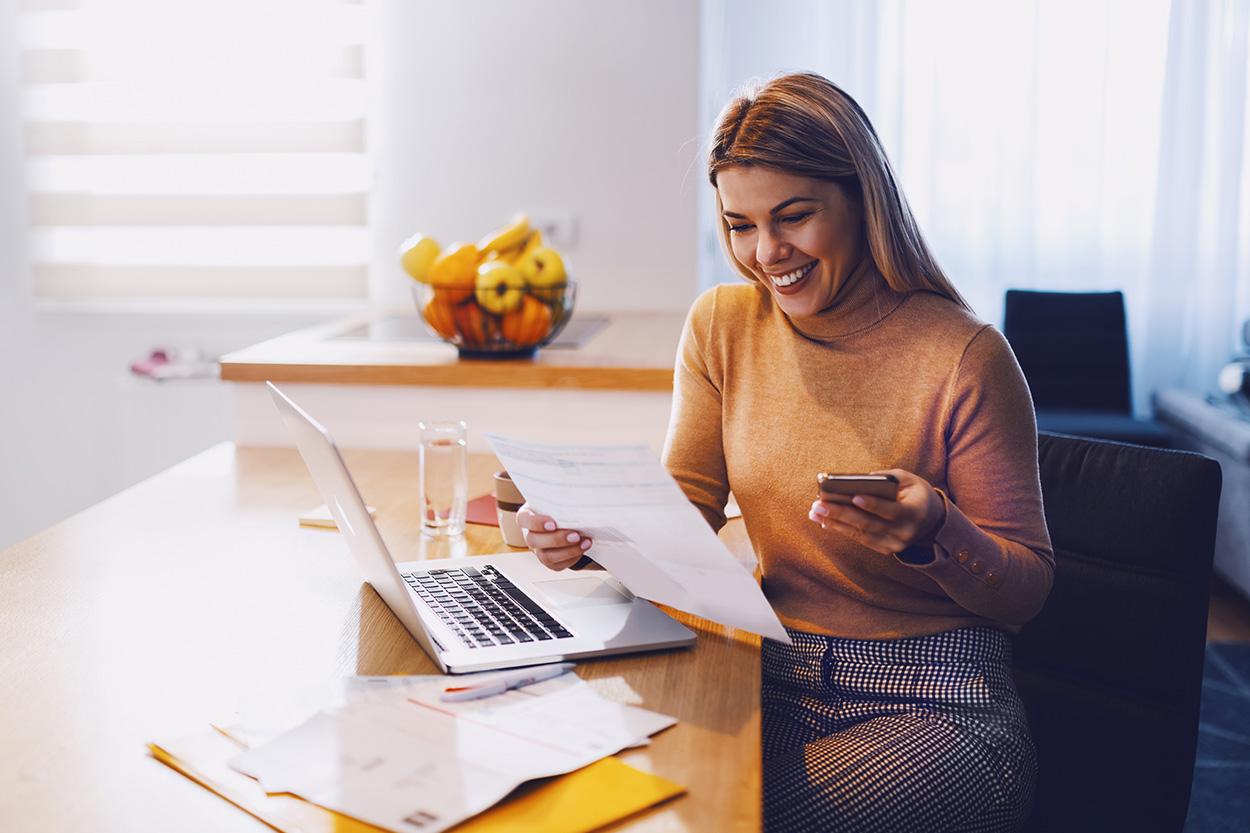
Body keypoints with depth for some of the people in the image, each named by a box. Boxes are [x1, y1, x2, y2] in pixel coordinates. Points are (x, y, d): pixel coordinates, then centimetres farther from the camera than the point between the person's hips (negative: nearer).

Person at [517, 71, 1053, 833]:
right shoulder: (722, 326, 2)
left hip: (934, 704, -3)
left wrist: (935, 534, -29)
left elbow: (1029, 585, -7)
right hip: (778, 678, 4)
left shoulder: (962, 356, -14)